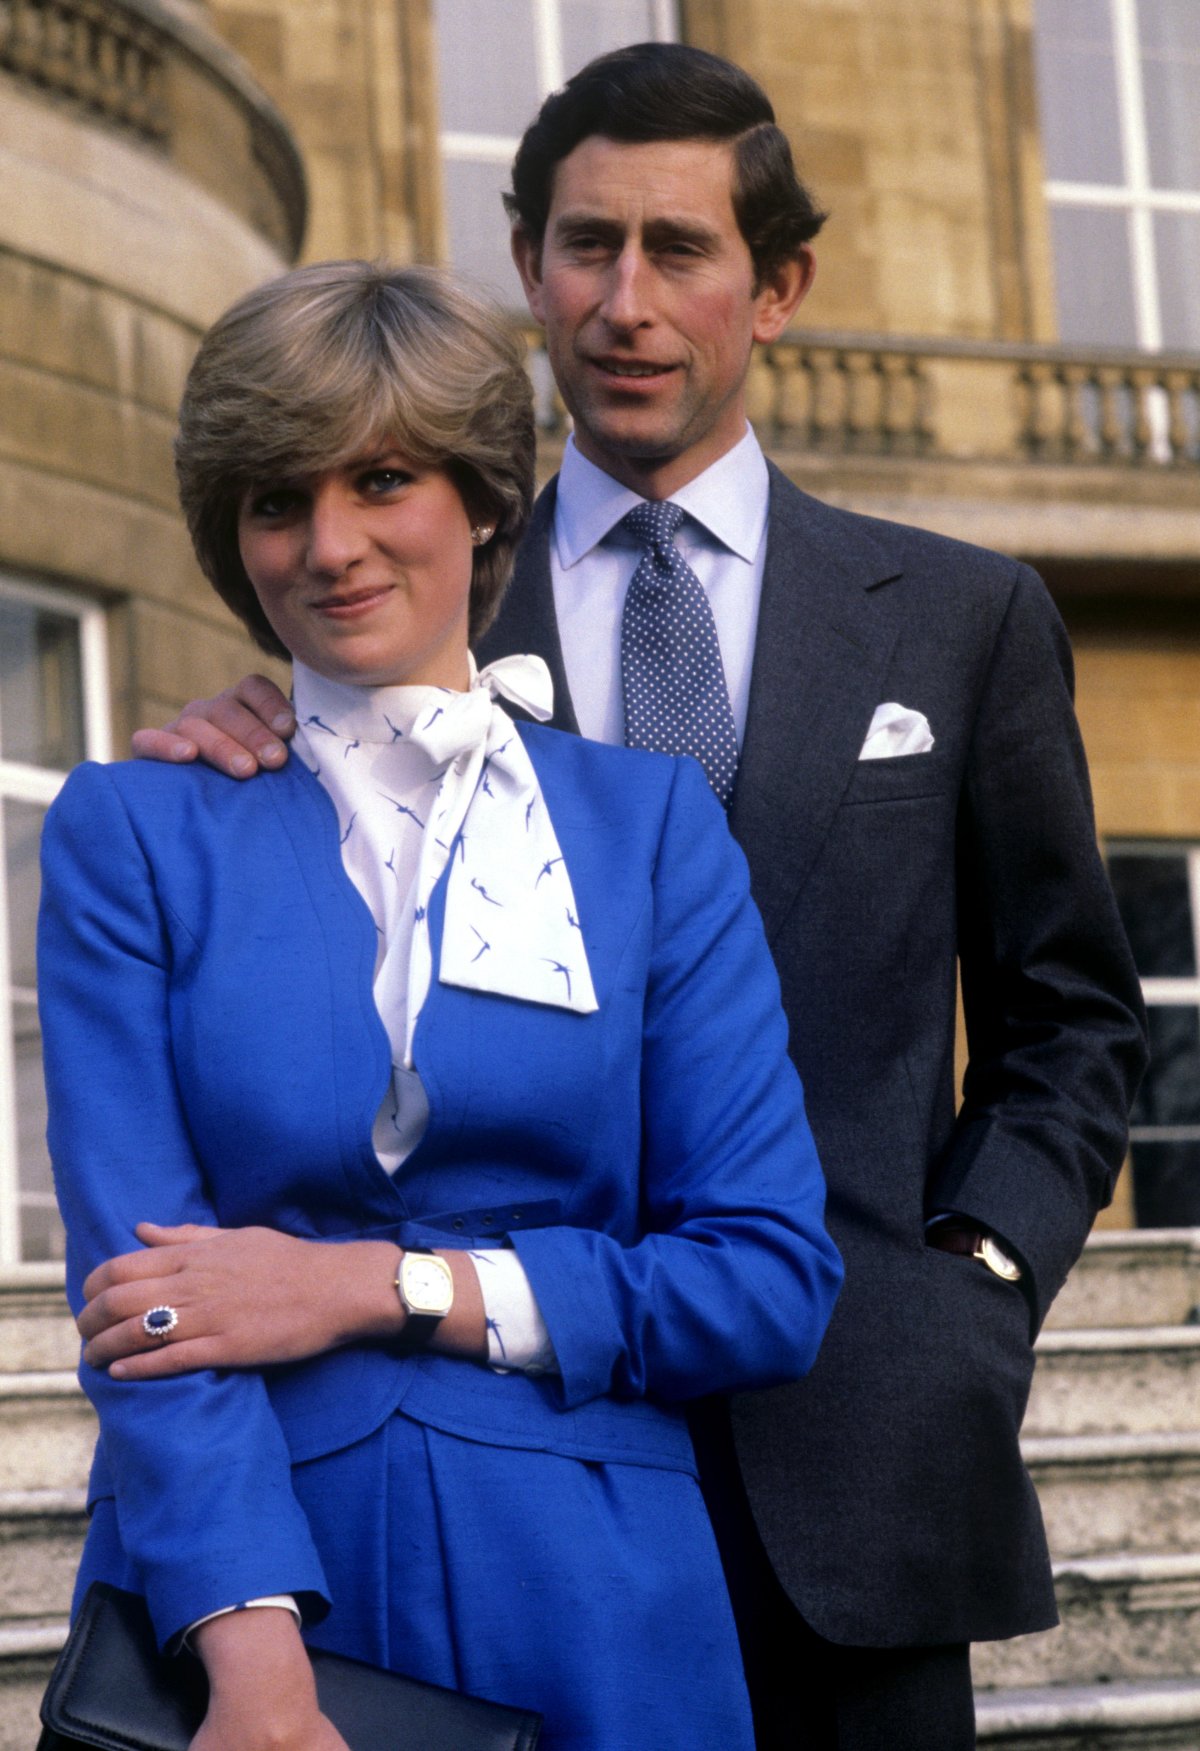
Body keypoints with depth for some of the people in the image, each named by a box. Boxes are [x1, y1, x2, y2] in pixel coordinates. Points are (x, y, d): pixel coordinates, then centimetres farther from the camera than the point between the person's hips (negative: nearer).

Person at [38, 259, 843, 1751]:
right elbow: (138, 1281, -8)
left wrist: (370, 1286, -11)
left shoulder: (651, 824, 6)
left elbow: (773, 1281, -1)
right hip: (236, 1608, -1)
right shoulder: (130, 835, 3)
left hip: (588, 1622, 1)